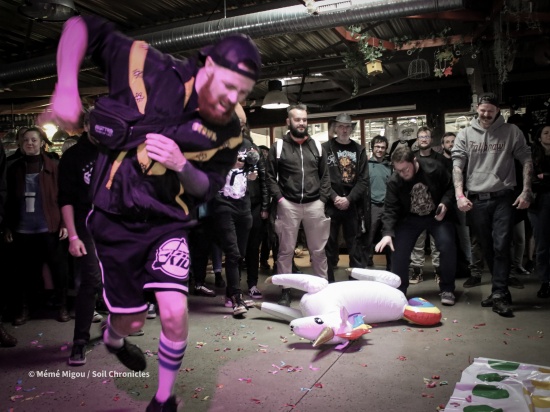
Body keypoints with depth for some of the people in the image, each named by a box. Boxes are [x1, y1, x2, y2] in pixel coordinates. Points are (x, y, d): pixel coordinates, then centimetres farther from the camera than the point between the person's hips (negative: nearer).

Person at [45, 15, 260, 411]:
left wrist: (181, 165, -24)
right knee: (131, 320, 8)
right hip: (117, 220, -1)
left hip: (168, 224, 1)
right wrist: (66, 86, -22)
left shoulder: (228, 132, -9)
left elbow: (208, 188, -1)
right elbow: (83, 26, -7)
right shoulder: (150, 67, -15)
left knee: (174, 312, -16)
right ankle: (113, 336, 51)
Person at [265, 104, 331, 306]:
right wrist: (280, 199, -8)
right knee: (286, 250, 4)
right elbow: (271, 177, 1)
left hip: (314, 205, 2)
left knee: (318, 250, 10)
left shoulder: (317, 147, 11)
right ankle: (285, 290, 15)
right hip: (288, 205, -2)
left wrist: (322, 199, 1)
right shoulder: (278, 147, 2)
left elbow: (325, 176, 12)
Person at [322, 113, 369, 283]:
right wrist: (334, 197, -13)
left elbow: (363, 180, 2)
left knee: (355, 244, 6)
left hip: (352, 205, 1)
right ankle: (328, 282, 14)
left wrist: (349, 199, -9)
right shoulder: (325, 148, 3)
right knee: (329, 245, 4)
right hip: (330, 205, -1)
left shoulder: (359, 150, 8)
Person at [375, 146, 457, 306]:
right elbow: (391, 209, -22)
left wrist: (445, 204, -25)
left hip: (437, 215, -1)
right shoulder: (394, 181, -21)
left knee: (448, 246, -17)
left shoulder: (434, 168, -22)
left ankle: (447, 289, 3)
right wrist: (388, 233, -35)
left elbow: (450, 187, -6)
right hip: (410, 218, 1)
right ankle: (399, 290, 9)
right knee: (399, 250, -9)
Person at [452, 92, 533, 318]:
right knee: (487, 247, 9)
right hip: (476, 199, 2)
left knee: (501, 246, -9)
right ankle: (500, 289, 24)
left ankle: (499, 295, -2)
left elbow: (526, 160, 4)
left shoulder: (512, 132, 4)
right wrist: (459, 195, -10)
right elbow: (457, 166, 0)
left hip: (503, 198, -2)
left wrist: (526, 191, -6)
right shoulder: (465, 134, 6)